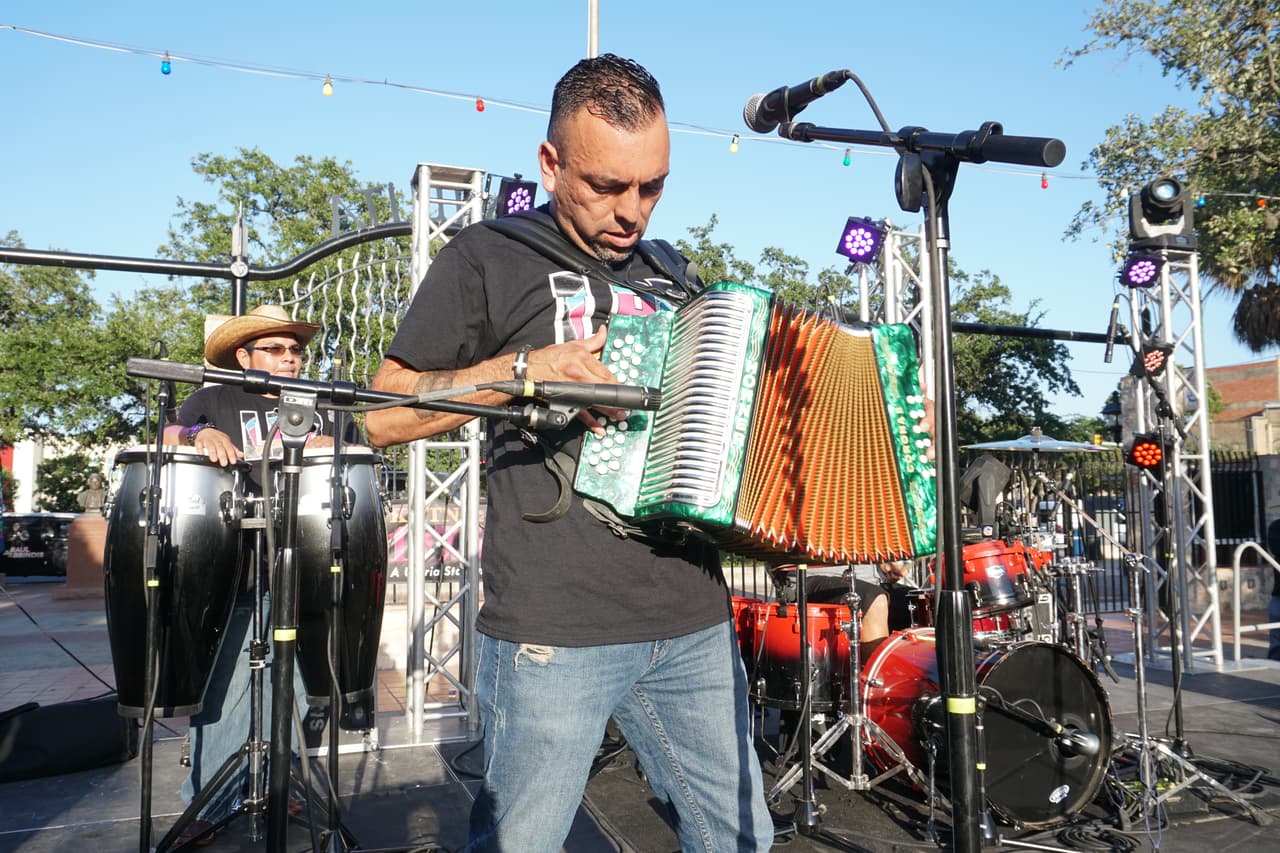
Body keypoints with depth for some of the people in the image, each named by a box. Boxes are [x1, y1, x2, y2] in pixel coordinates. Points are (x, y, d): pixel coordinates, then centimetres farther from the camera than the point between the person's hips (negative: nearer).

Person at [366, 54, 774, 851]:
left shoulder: (670, 275, 16)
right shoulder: (490, 258, -1)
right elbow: (384, 415, -4)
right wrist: (526, 368, -16)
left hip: (696, 625, 6)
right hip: (555, 632, -5)